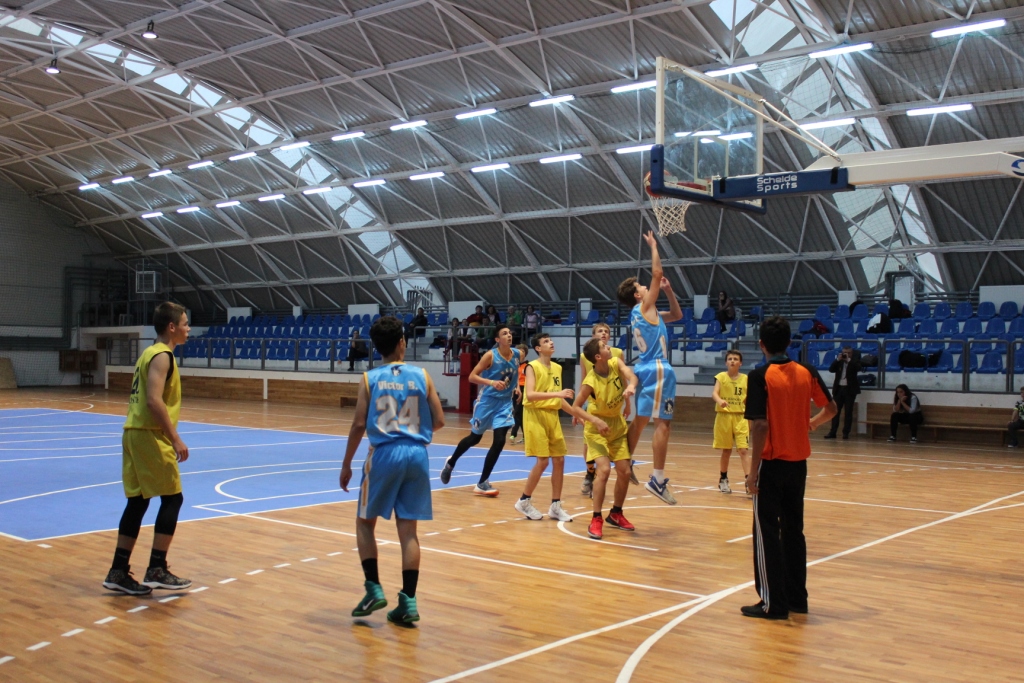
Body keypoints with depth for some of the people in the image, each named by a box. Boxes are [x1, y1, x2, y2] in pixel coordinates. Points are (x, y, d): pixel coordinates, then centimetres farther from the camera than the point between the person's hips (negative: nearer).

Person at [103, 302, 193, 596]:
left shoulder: (149, 352, 18)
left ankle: (118, 573, 13)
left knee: (137, 502, 11)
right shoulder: (162, 355, -12)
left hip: (134, 433, 9)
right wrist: (175, 438, -23)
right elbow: (154, 400, -23)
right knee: (172, 498, -2)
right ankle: (156, 570, 1)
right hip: (151, 436, -9)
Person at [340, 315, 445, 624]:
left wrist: (346, 465, 6)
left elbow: (359, 425, -4)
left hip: (384, 454, -2)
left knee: (365, 522, 16)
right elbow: (438, 421, 2)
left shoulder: (370, 378, -2)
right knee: (408, 530, 7)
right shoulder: (421, 376, 2)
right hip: (416, 455, 2)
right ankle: (408, 602, 5)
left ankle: (374, 590, 7)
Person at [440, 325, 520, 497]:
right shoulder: (490, 355, -16)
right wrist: (491, 382, -32)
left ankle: (482, 483, 1)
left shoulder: (517, 354, -1)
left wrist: (517, 386, 3)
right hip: (487, 400, -4)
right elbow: (472, 376, -18)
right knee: (475, 438, 12)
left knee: (499, 441, -9)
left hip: (505, 402, 4)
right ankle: (451, 462, 41)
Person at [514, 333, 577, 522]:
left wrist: (578, 414, 16)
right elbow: (530, 394, -21)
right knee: (543, 461, -9)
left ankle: (555, 506, 13)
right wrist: (557, 393, -30)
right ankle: (524, 501, 7)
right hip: (536, 415, -7)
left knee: (559, 460, 4)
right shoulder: (532, 367, -7)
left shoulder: (557, 368, 14)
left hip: (552, 416, 7)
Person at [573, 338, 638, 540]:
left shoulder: (616, 363, -13)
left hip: (617, 424, 6)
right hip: (597, 427, -6)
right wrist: (595, 421, -33)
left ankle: (616, 514, 27)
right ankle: (596, 519, -11)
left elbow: (630, 375, -28)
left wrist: (631, 386, -50)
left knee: (624, 472, 5)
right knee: (604, 469, -21)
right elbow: (576, 406, -20)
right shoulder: (590, 382, -26)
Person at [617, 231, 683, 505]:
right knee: (662, 423, -12)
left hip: (646, 369, 10)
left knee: (640, 420, 16)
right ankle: (658, 479, -16)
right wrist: (653, 246, 1)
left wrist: (669, 290, 19)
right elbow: (657, 273, -11)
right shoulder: (644, 307, -5)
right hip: (657, 370, -10)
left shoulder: (645, 313, 19)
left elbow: (676, 315, 29)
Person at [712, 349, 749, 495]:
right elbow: (714, 393, -15)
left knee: (743, 450, -8)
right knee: (726, 451, 9)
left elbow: (747, 402, 10)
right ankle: (723, 480, 24)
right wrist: (720, 401, -37)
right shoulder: (721, 376, -1)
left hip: (740, 418, 1)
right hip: (724, 417, -1)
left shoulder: (745, 379, 4)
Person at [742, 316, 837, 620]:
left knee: (767, 532, 3)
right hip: (798, 463, 5)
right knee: (793, 529, 15)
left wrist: (753, 470, -14)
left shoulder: (760, 376, -14)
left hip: (772, 463, -5)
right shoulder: (807, 373, 2)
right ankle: (797, 598, 21)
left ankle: (773, 603, 6)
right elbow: (830, 408, 13)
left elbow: (760, 426, -19)